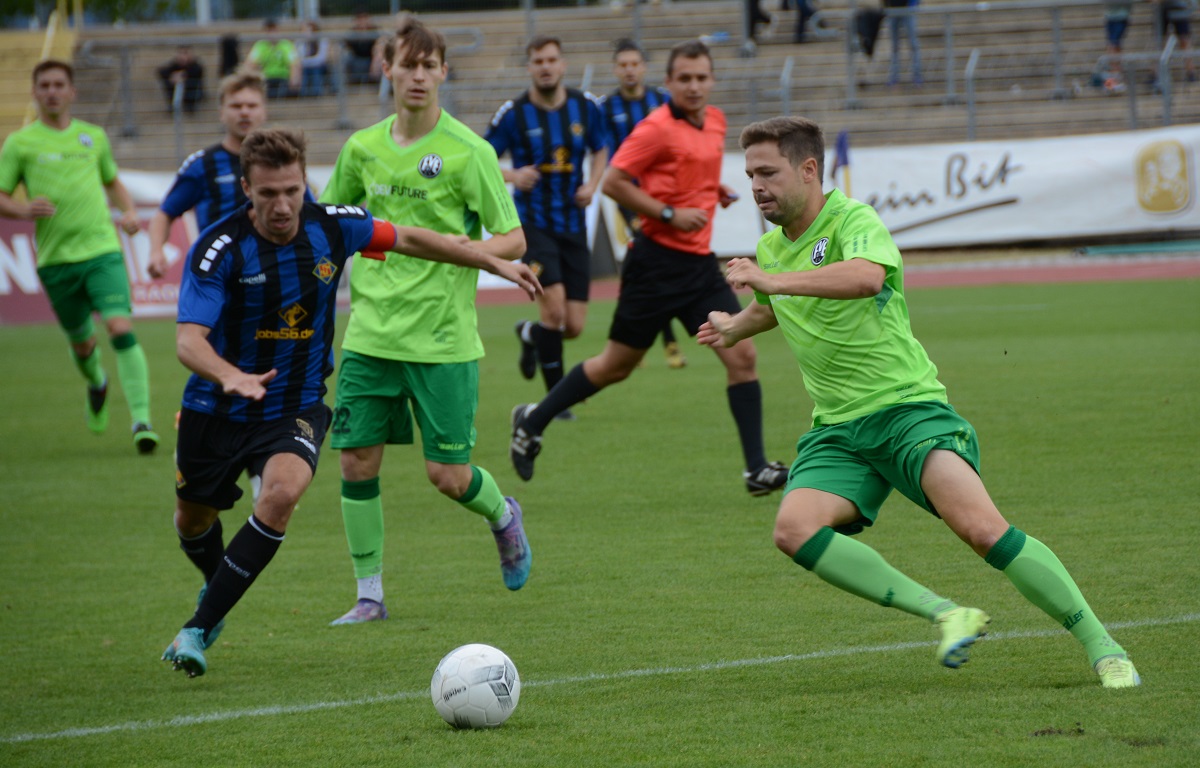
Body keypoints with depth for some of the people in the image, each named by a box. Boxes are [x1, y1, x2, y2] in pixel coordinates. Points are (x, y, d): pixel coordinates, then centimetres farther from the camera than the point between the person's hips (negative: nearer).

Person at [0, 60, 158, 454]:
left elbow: (113, 181, 27)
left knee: (121, 329, -18)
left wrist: (129, 211, 7)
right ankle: (96, 384, 48)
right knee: (81, 343, 13)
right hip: (55, 258, 0)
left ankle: (141, 420, -19)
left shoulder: (93, 136, 12)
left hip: (102, 248, 0)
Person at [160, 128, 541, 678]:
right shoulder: (219, 249, -22)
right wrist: (230, 376, -52)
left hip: (296, 407, 1)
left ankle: (198, 629, -21)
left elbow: (407, 239, 7)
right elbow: (189, 339, -31)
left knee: (283, 489, -28)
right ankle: (218, 589, 54)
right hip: (216, 407, -1)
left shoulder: (332, 228, -11)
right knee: (194, 518, 15)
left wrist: (493, 262, 12)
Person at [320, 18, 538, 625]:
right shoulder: (362, 149, 7)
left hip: (443, 338, -4)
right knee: (357, 462, -2)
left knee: (448, 475, -3)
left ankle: (503, 515, 31)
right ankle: (369, 594, 10)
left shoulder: (468, 151, -7)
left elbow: (513, 240, -6)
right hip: (370, 334, 4)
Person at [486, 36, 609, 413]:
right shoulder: (513, 113, -8)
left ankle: (530, 334, 37)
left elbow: (601, 150, 18)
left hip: (573, 225, 4)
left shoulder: (585, 106, 1)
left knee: (574, 326, 1)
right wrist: (512, 176, -20)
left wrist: (591, 185, -1)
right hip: (534, 223, -4)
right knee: (554, 308, -20)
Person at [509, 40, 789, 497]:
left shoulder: (715, 121, 10)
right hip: (658, 261, -7)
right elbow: (613, 182, -15)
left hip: (699, 262, 7)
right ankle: (532, 421, 23)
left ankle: (756, 468, -3)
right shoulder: (657, 128, -14)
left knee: (741, 356, -5)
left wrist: (715, 192, 10)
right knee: (617, 365, 4)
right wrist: (669, 214, -19)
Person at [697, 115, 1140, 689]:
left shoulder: (853, 221, -10)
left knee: (982, 528, -27)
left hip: (907, 407, -7)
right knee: (794, 529, -24)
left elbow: (866, 276, -36)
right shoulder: (769, 249, 15)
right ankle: (946, 615, -18)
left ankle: (1103, 648, -14)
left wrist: (773, 281, -40)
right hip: (836, 429, 7)